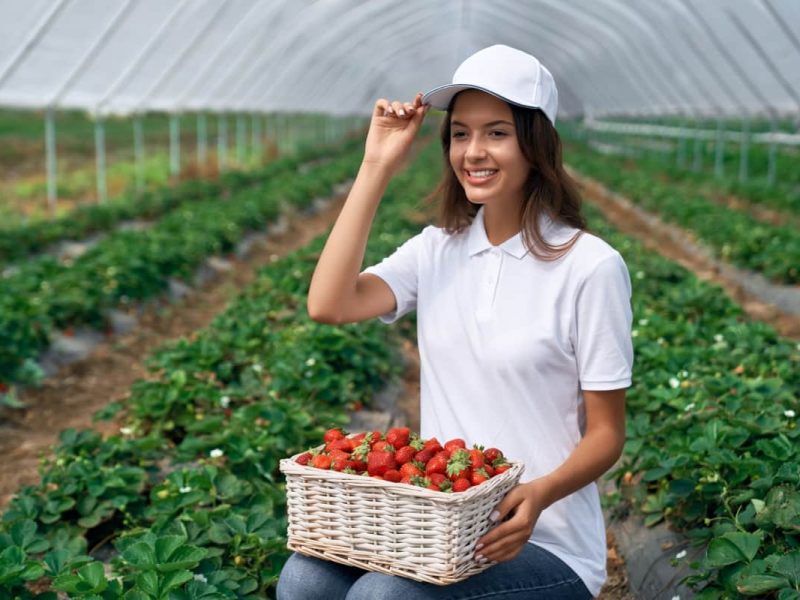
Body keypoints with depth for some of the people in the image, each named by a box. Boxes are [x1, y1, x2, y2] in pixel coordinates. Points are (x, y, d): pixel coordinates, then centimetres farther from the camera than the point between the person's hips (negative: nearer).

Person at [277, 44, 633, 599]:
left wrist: (541, 494, -27)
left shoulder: (589, 266, -11)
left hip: (545, 546, -4)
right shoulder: (437, 250, 4)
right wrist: (377, 167, -10)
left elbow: (606, 434, -7)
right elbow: (328, 304, -13)